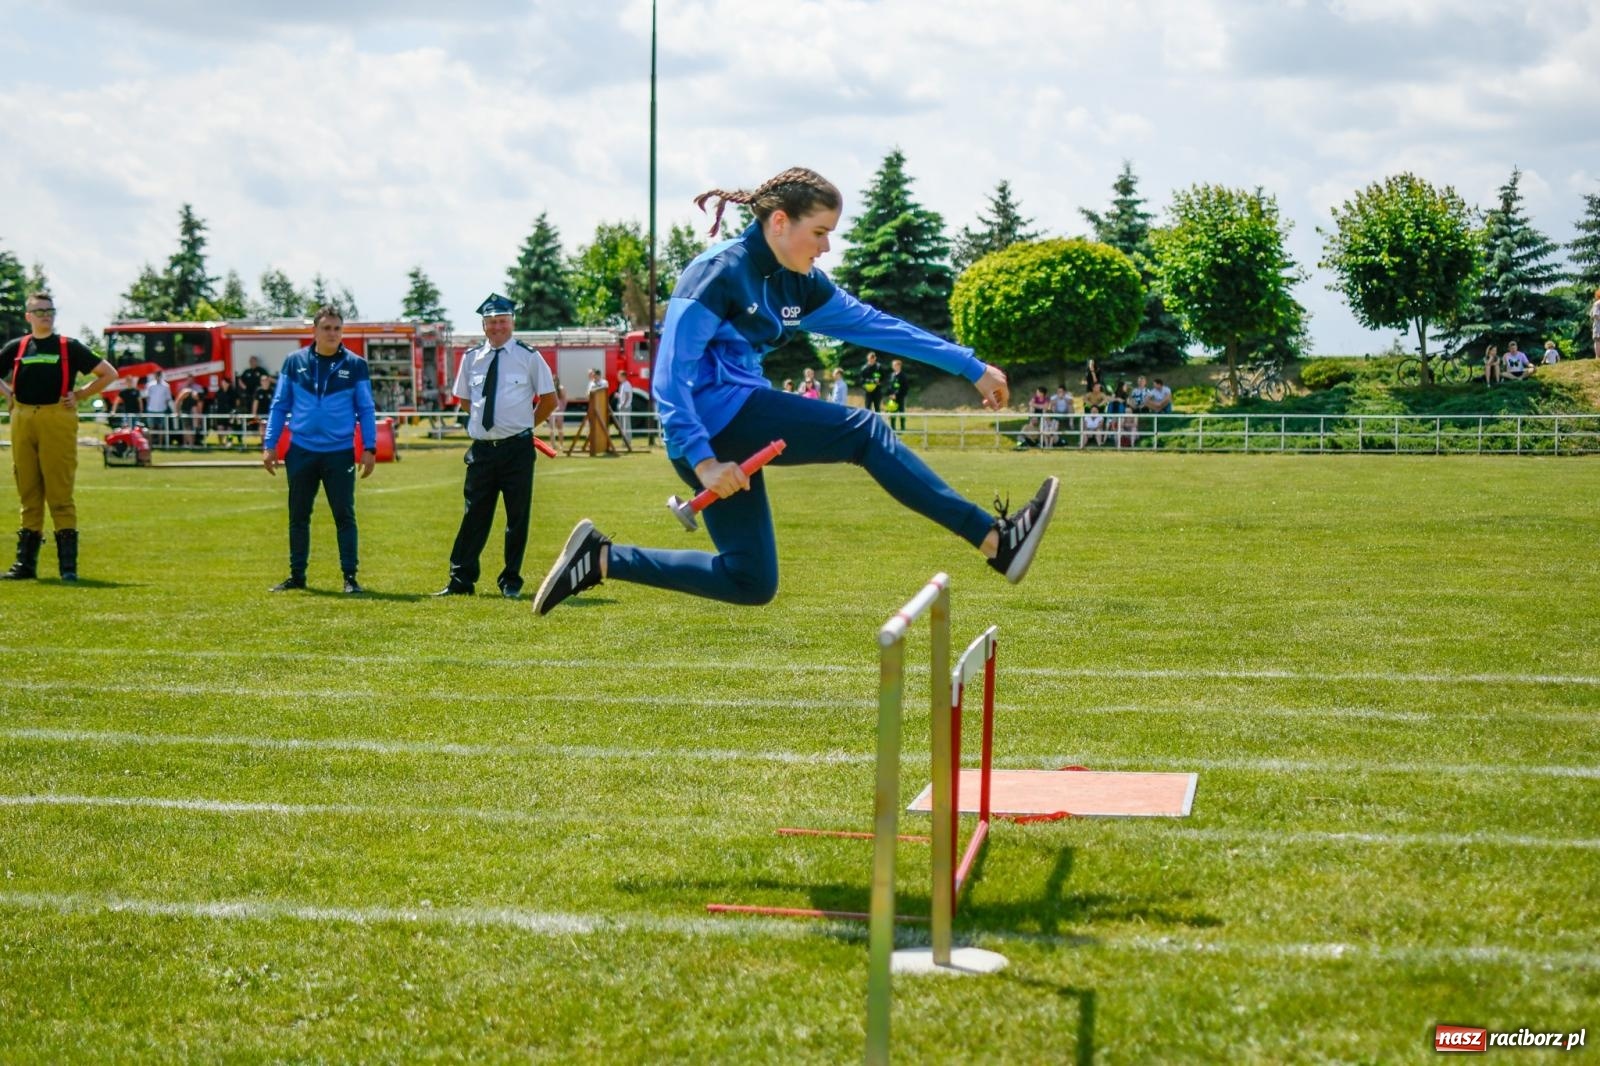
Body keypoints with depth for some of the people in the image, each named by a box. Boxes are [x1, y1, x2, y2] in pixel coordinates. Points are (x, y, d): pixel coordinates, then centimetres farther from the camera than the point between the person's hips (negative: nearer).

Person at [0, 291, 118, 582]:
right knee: (28, 492, 7)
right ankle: (25, 562, 12)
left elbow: (109, 373, 9)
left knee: (60, 492, -8)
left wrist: (80, 395, 3)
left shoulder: (70, 347, 6)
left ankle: (68, 565, -8)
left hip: (58, 419, -3)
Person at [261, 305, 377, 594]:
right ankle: (296, 575, 19)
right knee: (298, 516, 9)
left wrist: (370, 448, -4)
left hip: (340, 453, -2)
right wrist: (269, 445, 2)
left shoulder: (355, 365, 2)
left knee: (344, 516, -1)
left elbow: (366, 409, 3)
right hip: (301, 451, 2)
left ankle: (350, 576, 4)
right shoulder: (294, 362, 4)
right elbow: (279, 406, 7)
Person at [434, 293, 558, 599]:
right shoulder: (472, 358, 7)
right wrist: (484, 420, 12)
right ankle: (461, 579, 11)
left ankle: (511, 581, 14)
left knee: (517, 517, 4)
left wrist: (524, 425, 5)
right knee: (474, 515, 6)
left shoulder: (529, 357, -3)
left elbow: (549, 400, 4)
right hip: (482, 448, 3)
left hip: (517, 449, -3)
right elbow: (464, 398, 20)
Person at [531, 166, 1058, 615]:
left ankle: (601, 558, 10)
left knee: (750, 583, 9)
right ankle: (995, 541, -12)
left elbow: (876, 325, 14)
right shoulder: (718, 273, -14)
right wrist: (702, 460, -27)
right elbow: (670, 374, -19)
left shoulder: (798, 284, 11)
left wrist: (971, 367, 14)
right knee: (864, 432, -10)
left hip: (737, 423, 10)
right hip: (716, 415, -10)